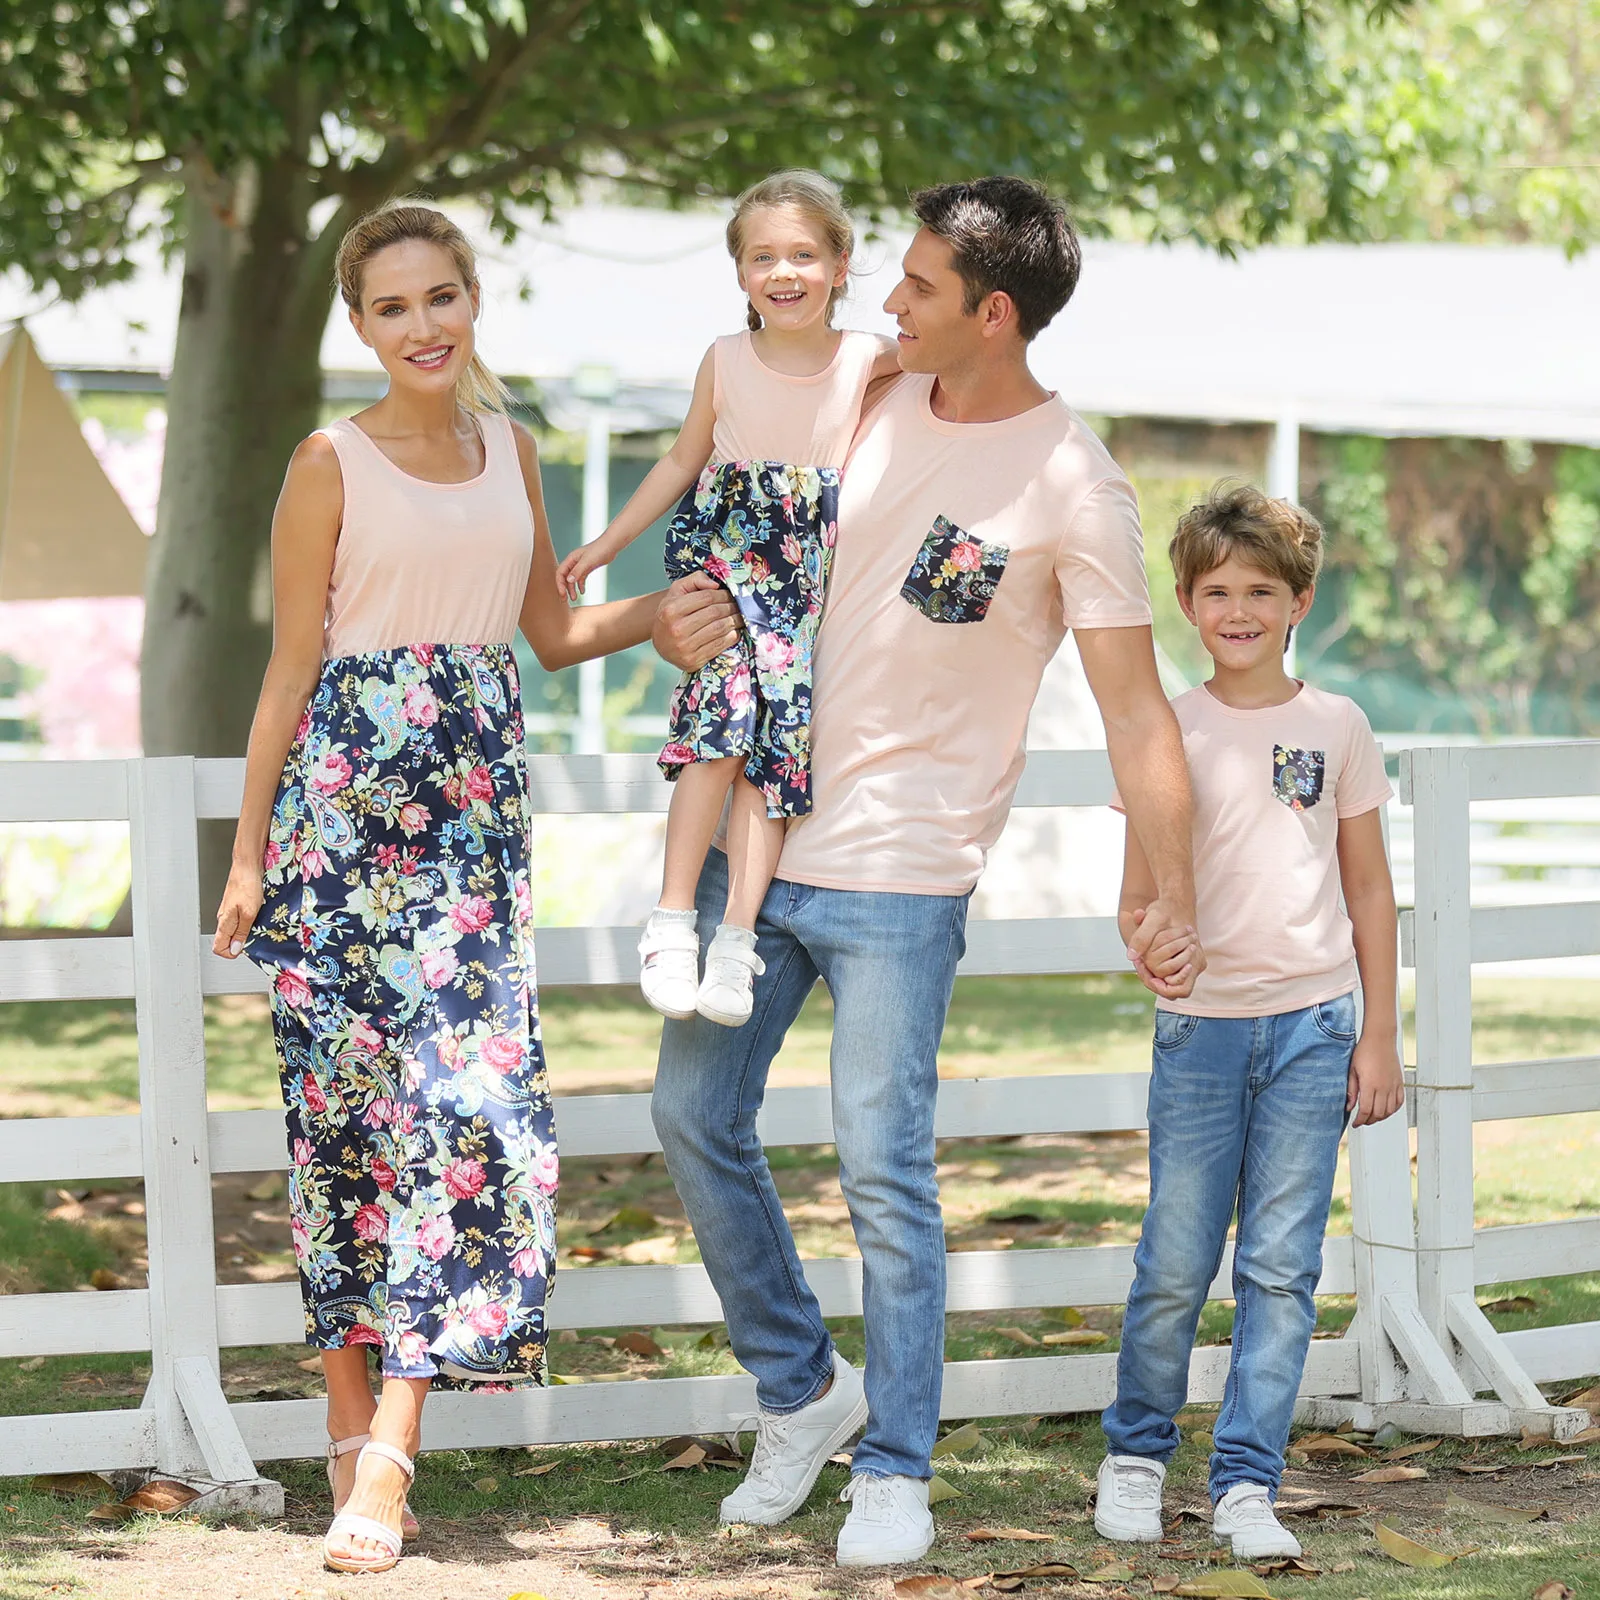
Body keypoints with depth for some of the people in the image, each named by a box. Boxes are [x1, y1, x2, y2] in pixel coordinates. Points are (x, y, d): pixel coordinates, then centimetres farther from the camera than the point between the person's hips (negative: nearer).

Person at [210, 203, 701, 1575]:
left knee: (467, 1087, -9)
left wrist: (668, 609, 4)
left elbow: (554, 632, 22)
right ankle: (353, 1424, 9)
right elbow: (292, 666, 0)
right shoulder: (334, 462, 0)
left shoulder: (512, 450, 13)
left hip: (479, 795, 4)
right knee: (347, 1095, -2)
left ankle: (392, 1447, -11)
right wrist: (248, 853, -1)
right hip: (346, 795, -3)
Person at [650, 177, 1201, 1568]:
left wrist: (1174, 897, -20)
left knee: (882, 1168, -6)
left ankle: (895, 1472, 8)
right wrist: (675, 613, -3)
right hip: (760, 831, 6)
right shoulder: (871, 408, 5)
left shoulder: (1075, 490, -12)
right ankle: (801, 1389, 26)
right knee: (696, 1117, 8)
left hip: (903, 874, -6)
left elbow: (1135, 709, -13)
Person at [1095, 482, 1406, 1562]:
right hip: (1201, 1025, 0)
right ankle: (1137, 1453, 21)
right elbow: (1138, 894, 6)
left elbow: (1371, 890, 10)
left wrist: (1378, 1036, 6)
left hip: (1313, 1025, 1)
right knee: (1176, 1265, 1)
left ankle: (1248, 1483, 5)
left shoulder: (1336, 726, 5)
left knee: (1282, 1267, 0)